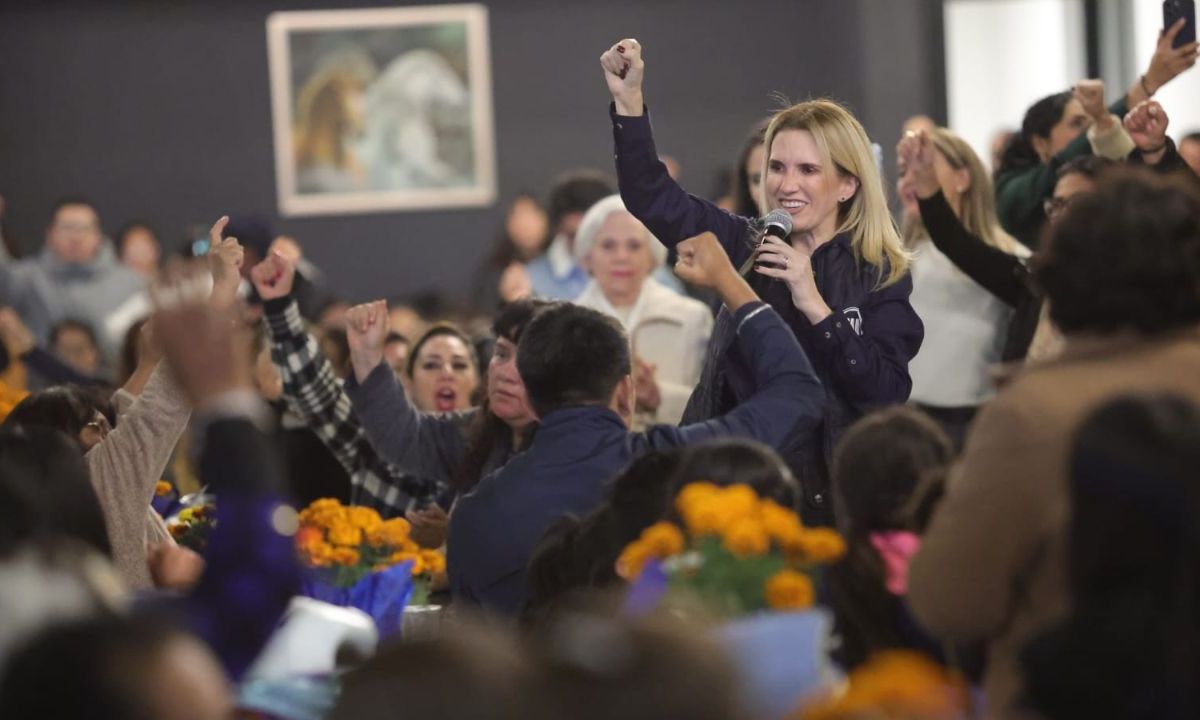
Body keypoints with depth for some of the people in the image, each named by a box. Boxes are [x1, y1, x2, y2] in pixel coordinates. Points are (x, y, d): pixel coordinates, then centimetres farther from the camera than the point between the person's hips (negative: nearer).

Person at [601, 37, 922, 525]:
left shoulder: (882, 278, -6)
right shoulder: (747, 248, 5)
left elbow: (888, 395, -17)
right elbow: (652, 198, 8)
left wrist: (815, 306, -22)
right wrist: (628, 100, -2)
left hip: (831, 498, -3)